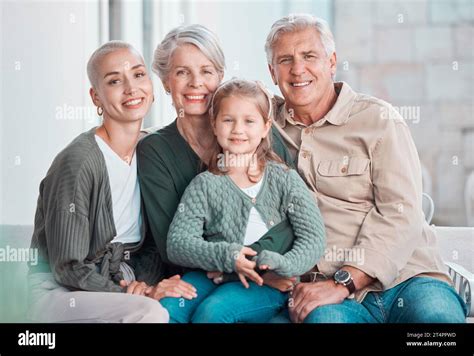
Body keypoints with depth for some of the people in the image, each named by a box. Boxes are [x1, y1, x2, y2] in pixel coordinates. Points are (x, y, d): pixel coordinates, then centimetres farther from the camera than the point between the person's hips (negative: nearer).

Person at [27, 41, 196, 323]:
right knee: (151, 313, -29)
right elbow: (68, 269, -15)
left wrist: (141, 281, -12)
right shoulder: (78, 162, -18)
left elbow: (149, 244, 8)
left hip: (119, 283, 6)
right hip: (56, 291, -6)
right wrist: (138, 295, -19)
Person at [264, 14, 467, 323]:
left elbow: (400, 213, -6)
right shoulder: (266, 125, 16)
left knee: (436, 313, -34)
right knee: (322, 316, -35)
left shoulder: (378, 118, 5)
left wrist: (343, 282, -16)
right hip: (327, 288, 1)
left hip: (406, 277, -1)